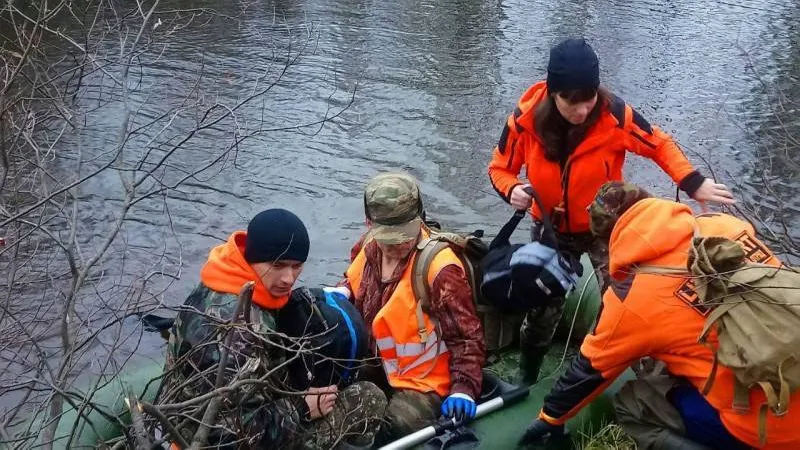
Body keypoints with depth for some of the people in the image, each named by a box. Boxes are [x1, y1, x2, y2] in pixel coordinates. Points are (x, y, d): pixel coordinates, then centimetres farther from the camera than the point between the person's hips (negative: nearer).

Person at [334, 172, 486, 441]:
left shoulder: (439, 268, -22)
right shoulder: (371, 248, -1)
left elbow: (467, 337, -18)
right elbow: (352, 282, 22)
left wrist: (463, 389, -31)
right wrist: (339, 295, -2)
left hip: (422, 385, -7)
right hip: (376, 371, 7)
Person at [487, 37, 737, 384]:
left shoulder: (614, 115, -26)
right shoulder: (525, 119, -23)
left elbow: (660, 145, -9)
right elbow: (500, 168, -8)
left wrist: (693, 183, -23)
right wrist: (512, 190, -30)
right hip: (552, 230, 1)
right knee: (541, 312, 12)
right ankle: (525, 382, 35)